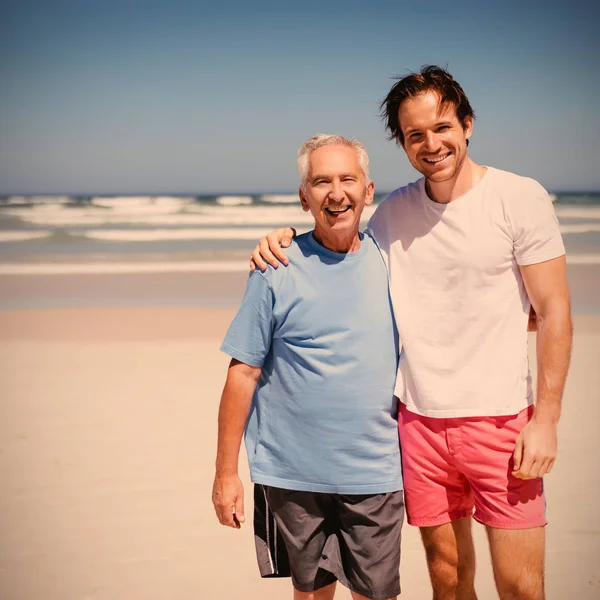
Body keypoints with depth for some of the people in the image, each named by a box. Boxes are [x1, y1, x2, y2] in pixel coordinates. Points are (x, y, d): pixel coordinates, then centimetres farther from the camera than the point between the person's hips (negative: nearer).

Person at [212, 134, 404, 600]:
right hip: (292, 475, -1)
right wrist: (226, 472, -4)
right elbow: (243, 373, -4)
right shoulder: (277, 272, -6)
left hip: (376, 475, 2)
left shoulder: (390, 263, 2)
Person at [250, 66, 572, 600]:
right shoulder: (392, 213, 6)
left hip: (502, 418, -3)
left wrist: (546, 419, -11)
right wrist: (288, 239, 1)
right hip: (420, 420, 3)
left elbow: (554, 313, -5)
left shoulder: (520, 198, -5)